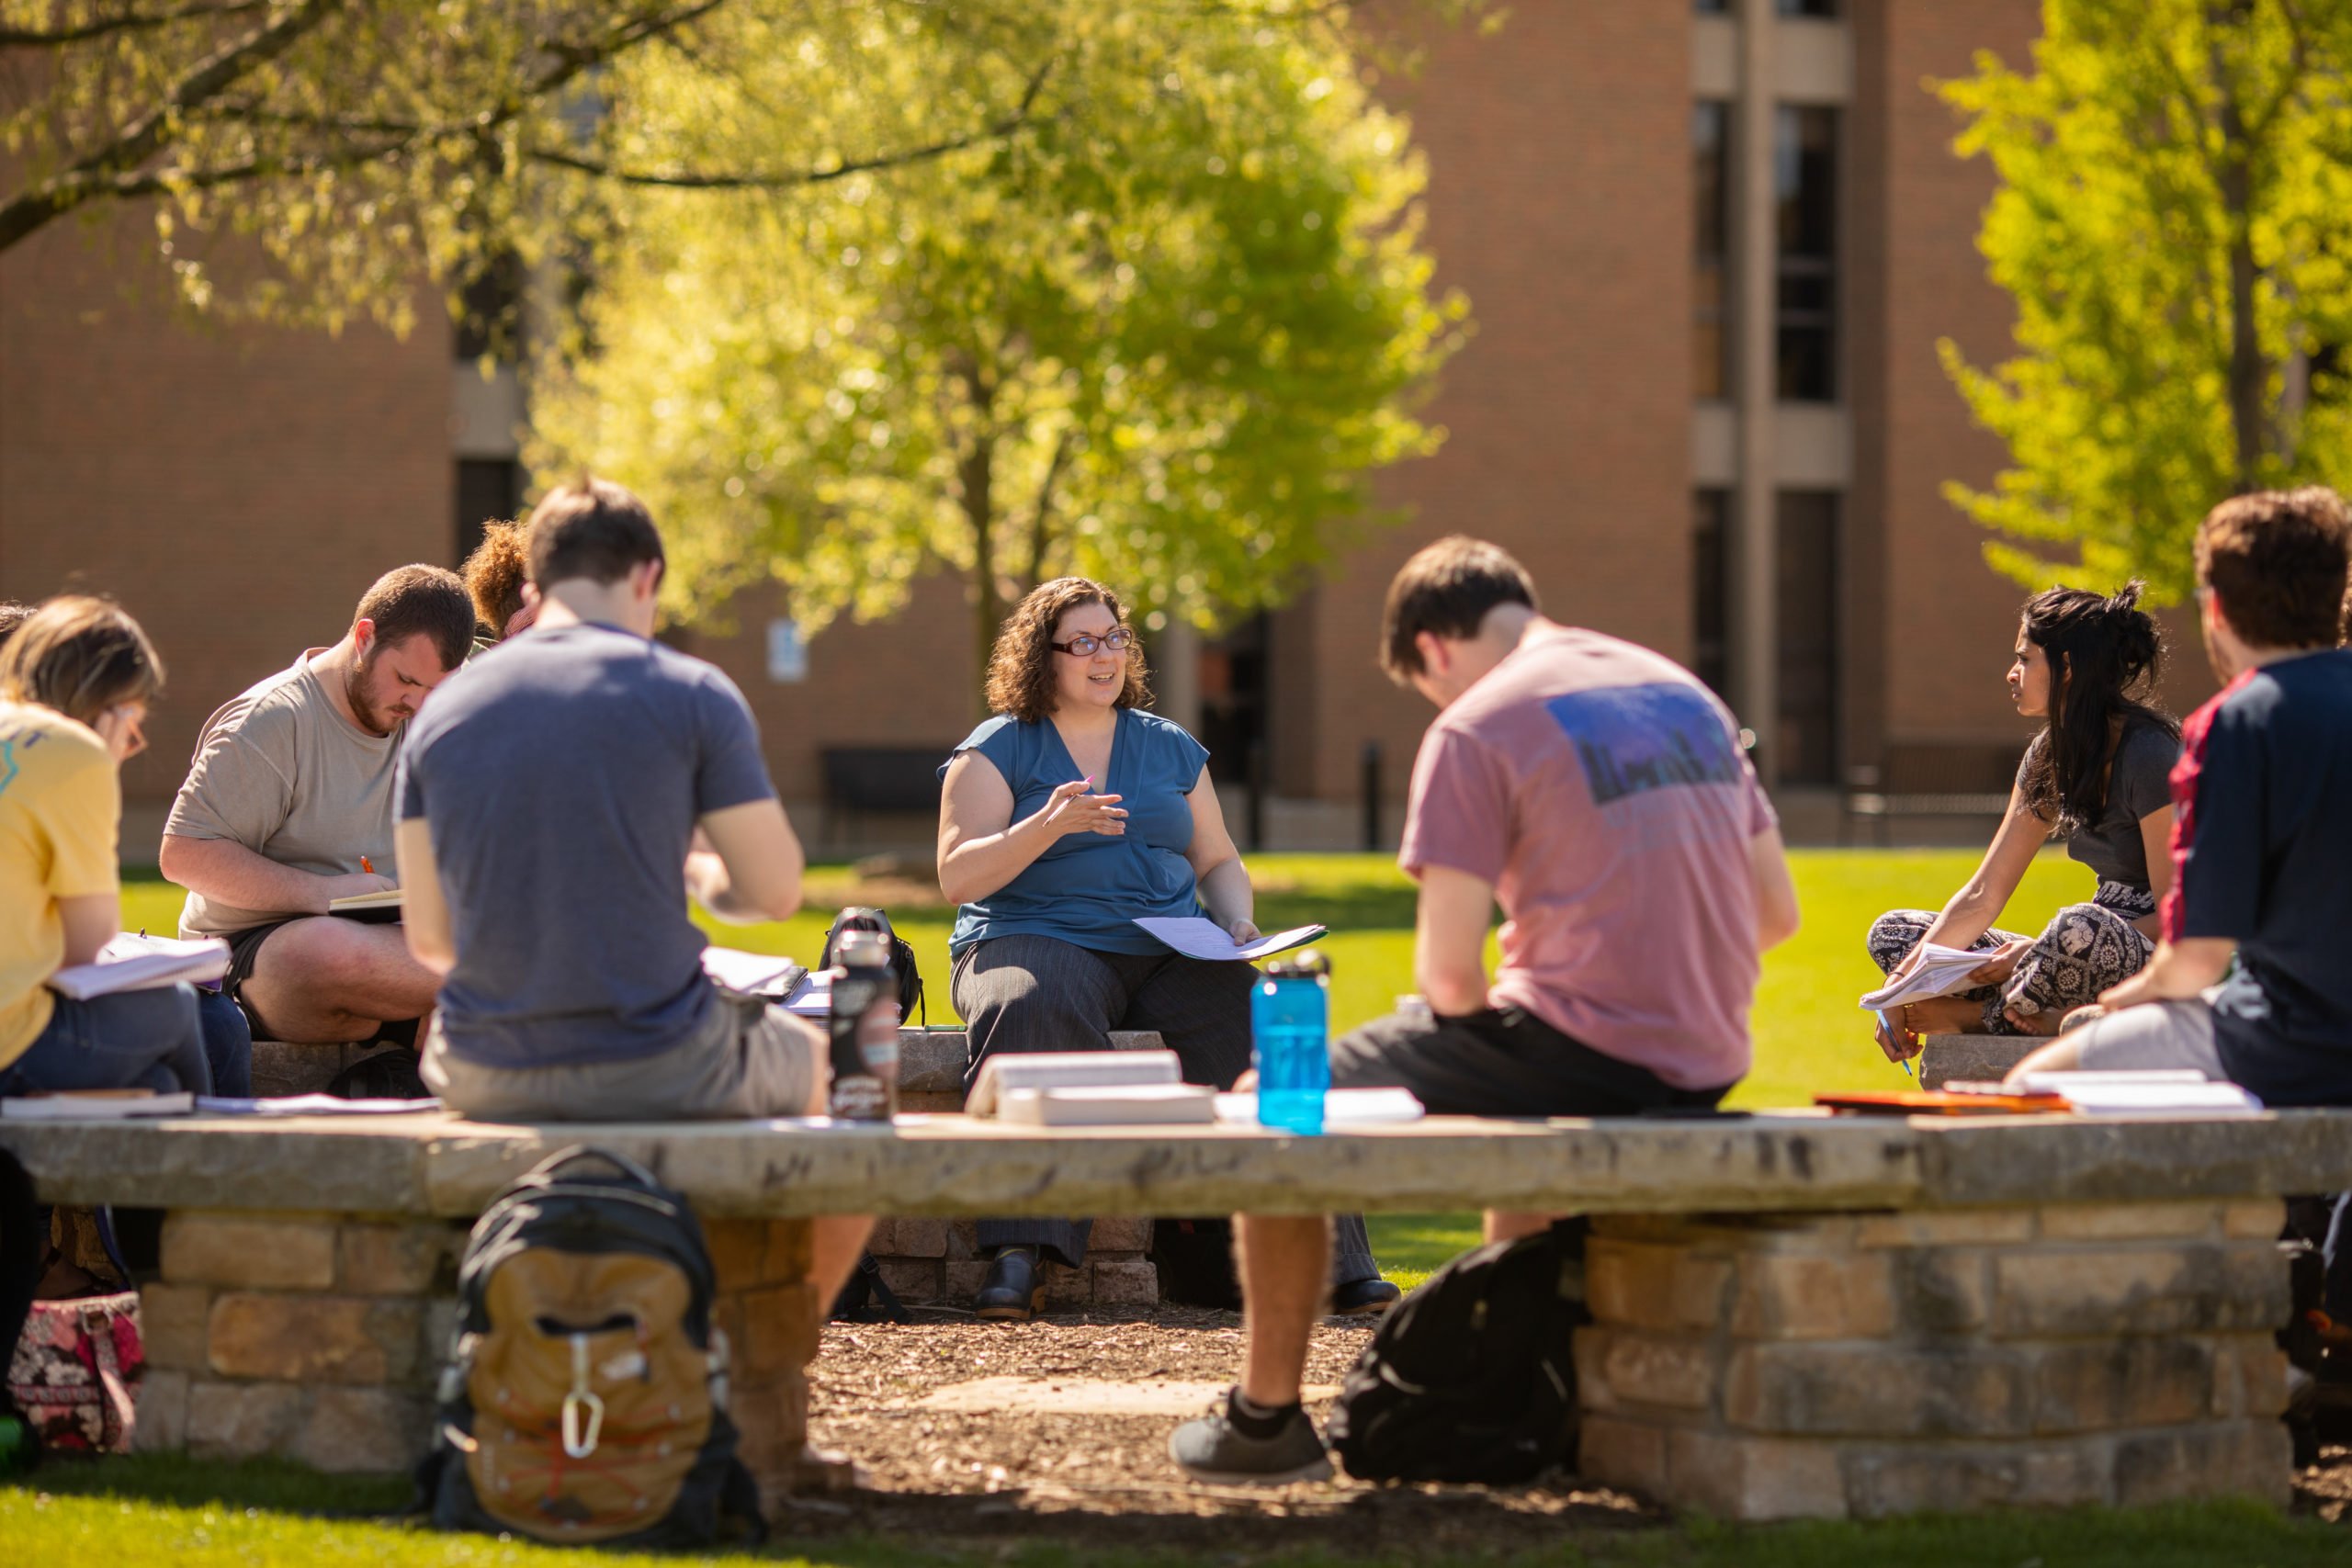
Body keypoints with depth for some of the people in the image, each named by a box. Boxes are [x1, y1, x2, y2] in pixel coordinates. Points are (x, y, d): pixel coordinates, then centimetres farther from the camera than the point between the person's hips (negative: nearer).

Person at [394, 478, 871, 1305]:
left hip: (482, 1077, 4)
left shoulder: (443, 709, 5)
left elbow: (429, 939, 6)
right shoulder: (691, 694, -7)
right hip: (660, 1070, -4)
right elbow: (775, 891, -6)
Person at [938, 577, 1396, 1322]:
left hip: (1169, 947, 4)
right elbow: (956, 878, -3)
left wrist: (1238, 923, 4)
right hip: (1038, 937, -3)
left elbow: (1218, 863, 26)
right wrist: (1051, 825, -17)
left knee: (1259, 1019, -27)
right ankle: (1017, 1259, -47)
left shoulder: (1171, 749, 21)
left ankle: (1334, 1259, -29)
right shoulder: (995, 751, 8)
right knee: (1034, 1012, -40)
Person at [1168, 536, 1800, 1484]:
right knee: (1516, 1114, 41)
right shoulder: (1689, 695, 15)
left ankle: (1267, 1416, 12)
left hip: (1579, 1042, -8)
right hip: (1703, 1068, 8)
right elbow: (1776, 914, 17)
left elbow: (1448, 972, -11)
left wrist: (1472, 1013, 11)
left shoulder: (1474, 730, -7)